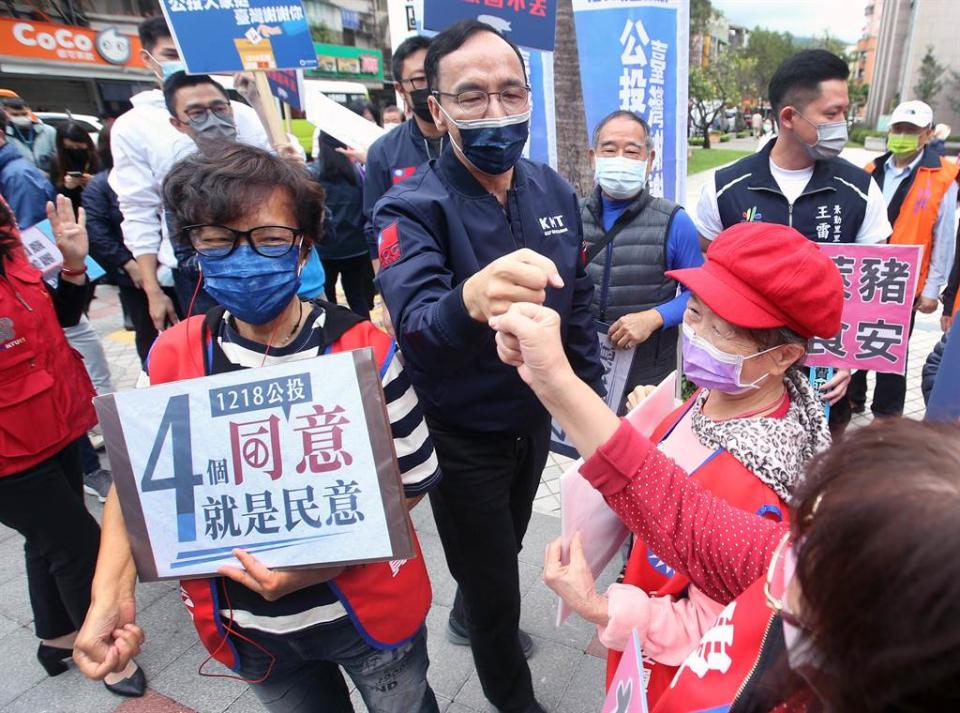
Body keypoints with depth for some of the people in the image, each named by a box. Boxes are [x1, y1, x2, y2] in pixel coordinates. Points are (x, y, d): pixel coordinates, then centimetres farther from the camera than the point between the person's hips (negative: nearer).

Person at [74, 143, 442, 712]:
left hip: (366, 611, -2)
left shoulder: (365, 351, -21)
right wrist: (110, 595, -14)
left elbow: (412, 481, -13)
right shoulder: (174, 357, -11)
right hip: (247, 625, 3)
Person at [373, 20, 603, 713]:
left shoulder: (556, 190, -5)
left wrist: (588, 387, 8)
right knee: (492, 577, 12)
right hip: (461, 434, -6)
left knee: (505, 547, 29)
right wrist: (468, 303, -62)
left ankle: (470, 619, 63)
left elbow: (578, 299, 7)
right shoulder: (411, 208, -23)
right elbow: (414, 325, -40)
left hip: (535, 416, 6)